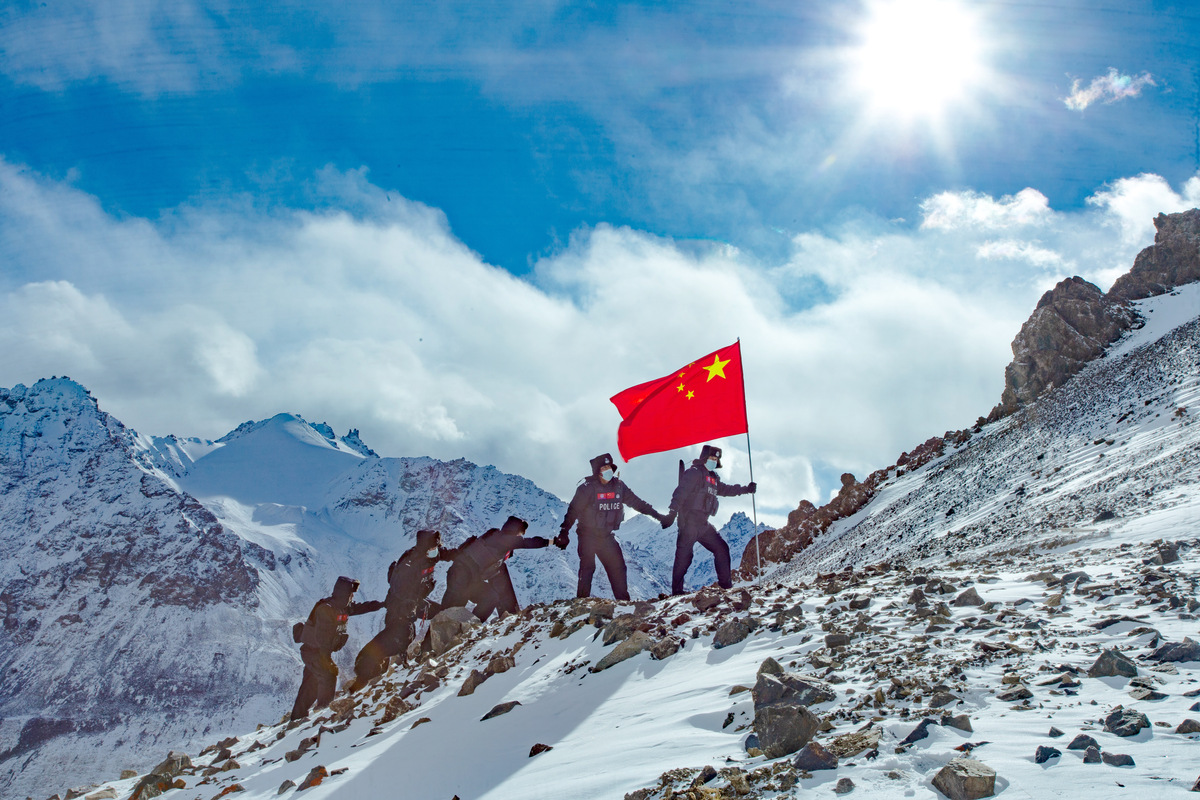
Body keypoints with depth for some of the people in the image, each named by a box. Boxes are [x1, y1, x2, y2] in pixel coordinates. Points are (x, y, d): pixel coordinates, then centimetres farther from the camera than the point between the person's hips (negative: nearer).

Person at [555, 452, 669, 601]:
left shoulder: (618, 486, 1)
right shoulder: (588, 488, -14)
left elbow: (637, 502, 11)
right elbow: (573, 510, -13)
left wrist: (657, 515, 13)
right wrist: (564, 533, -18)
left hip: (606, 536, 5)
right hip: (588, 536, -5)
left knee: (618, 567, 3)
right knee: (587, 568, -7)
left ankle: (624, 601, 11)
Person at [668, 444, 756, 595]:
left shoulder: (712, 478, 22)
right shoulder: (694, 472, -6)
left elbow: (725, 489, 38)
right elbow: (681, 492, -16)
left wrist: (746, 489, 33)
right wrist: (672, 513, -25)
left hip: (703, 524, 9)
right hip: (689, 522, -9)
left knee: (722, 549, 8)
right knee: (684, 556, -10)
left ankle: (726, 584, 13)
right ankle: (677, 591, -8)